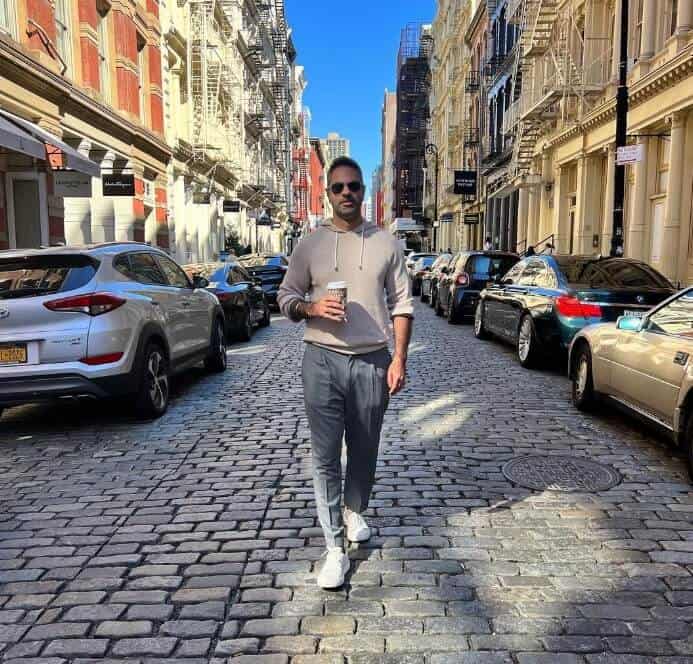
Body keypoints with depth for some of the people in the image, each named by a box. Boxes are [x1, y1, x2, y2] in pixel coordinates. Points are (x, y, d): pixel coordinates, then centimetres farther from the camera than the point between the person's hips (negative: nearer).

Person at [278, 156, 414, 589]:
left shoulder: (386, 243, 4)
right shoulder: (310, 245, 4)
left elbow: (401, 305, 5)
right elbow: (286, 297, 9)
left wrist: (399, 359, -2)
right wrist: (312, 307, -13)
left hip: (372, 362, 1)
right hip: (323, 360, 0)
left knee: (364, 451, 14)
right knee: (326, 457, -2)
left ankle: (355, 512, 41)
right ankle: (336, 548, 7)